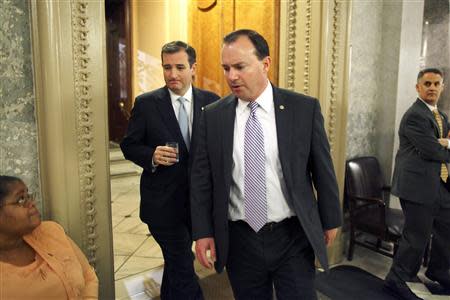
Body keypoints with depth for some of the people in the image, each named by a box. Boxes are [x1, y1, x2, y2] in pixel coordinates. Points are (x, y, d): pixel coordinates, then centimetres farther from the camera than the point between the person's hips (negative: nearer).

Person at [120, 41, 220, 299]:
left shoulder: (211, 102, -1)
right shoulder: (146, 103, -5)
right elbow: (129, 145, 0)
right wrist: (152, 156, -20)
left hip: (200, 199, 3)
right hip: (163, 202, -3)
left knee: (176, 261, 24)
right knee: (183, 267, 0)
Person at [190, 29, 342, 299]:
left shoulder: (305, 108, -7)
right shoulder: (213, 115, -2)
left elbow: (322, 169, 1)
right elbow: (202, 177, 1)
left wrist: (330, 220, 9)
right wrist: (202, 231, 0)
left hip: (293, 238, -1)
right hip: (239, 239, 2)